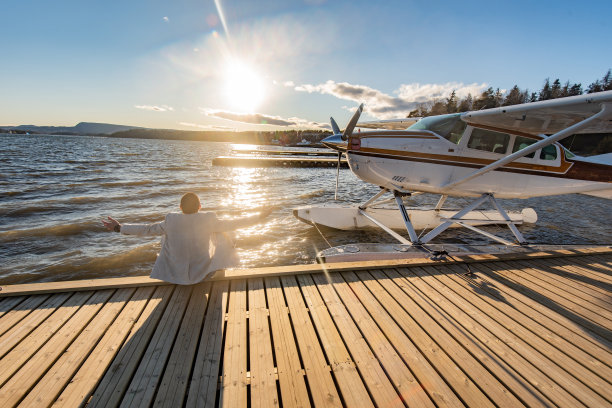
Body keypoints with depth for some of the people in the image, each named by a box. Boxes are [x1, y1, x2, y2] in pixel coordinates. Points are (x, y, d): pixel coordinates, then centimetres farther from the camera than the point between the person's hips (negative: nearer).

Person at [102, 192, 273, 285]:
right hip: (204, 273, -2)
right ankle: (218, 269, 38)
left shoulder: (171, 221, -14)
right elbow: (233, 224, -12)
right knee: (220, 237, 17)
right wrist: (259, 217, -2)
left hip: (176, 276, 2)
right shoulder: (209, 220, -19)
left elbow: (146, 229, -2)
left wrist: (119, 228, 14)